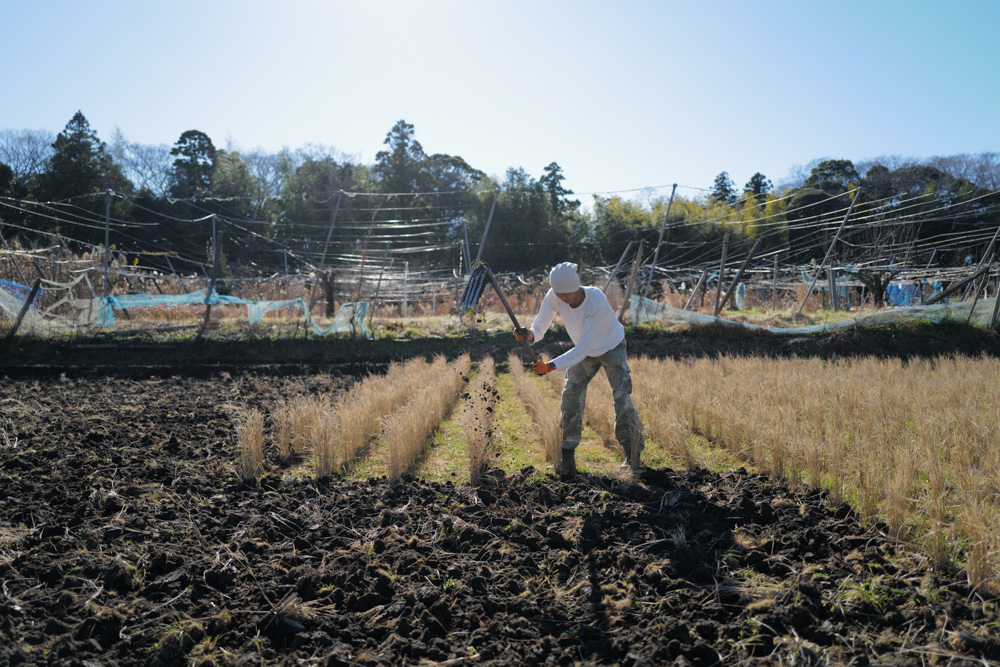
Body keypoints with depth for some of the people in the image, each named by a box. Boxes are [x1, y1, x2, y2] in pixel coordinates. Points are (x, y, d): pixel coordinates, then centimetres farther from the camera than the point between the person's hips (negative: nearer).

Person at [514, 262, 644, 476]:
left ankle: (633, 454, 7)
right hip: (583, 352, 4)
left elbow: (584, 347, -40)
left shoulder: (597, 302, -40)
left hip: (612, 348, -4)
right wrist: (530, 335, -48)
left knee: (622, 399, -12)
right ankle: (567, 457, 6)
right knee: (570, 398, -5)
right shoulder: (554, 297, -26)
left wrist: (551, 366, -45)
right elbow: (539, 327, -23)